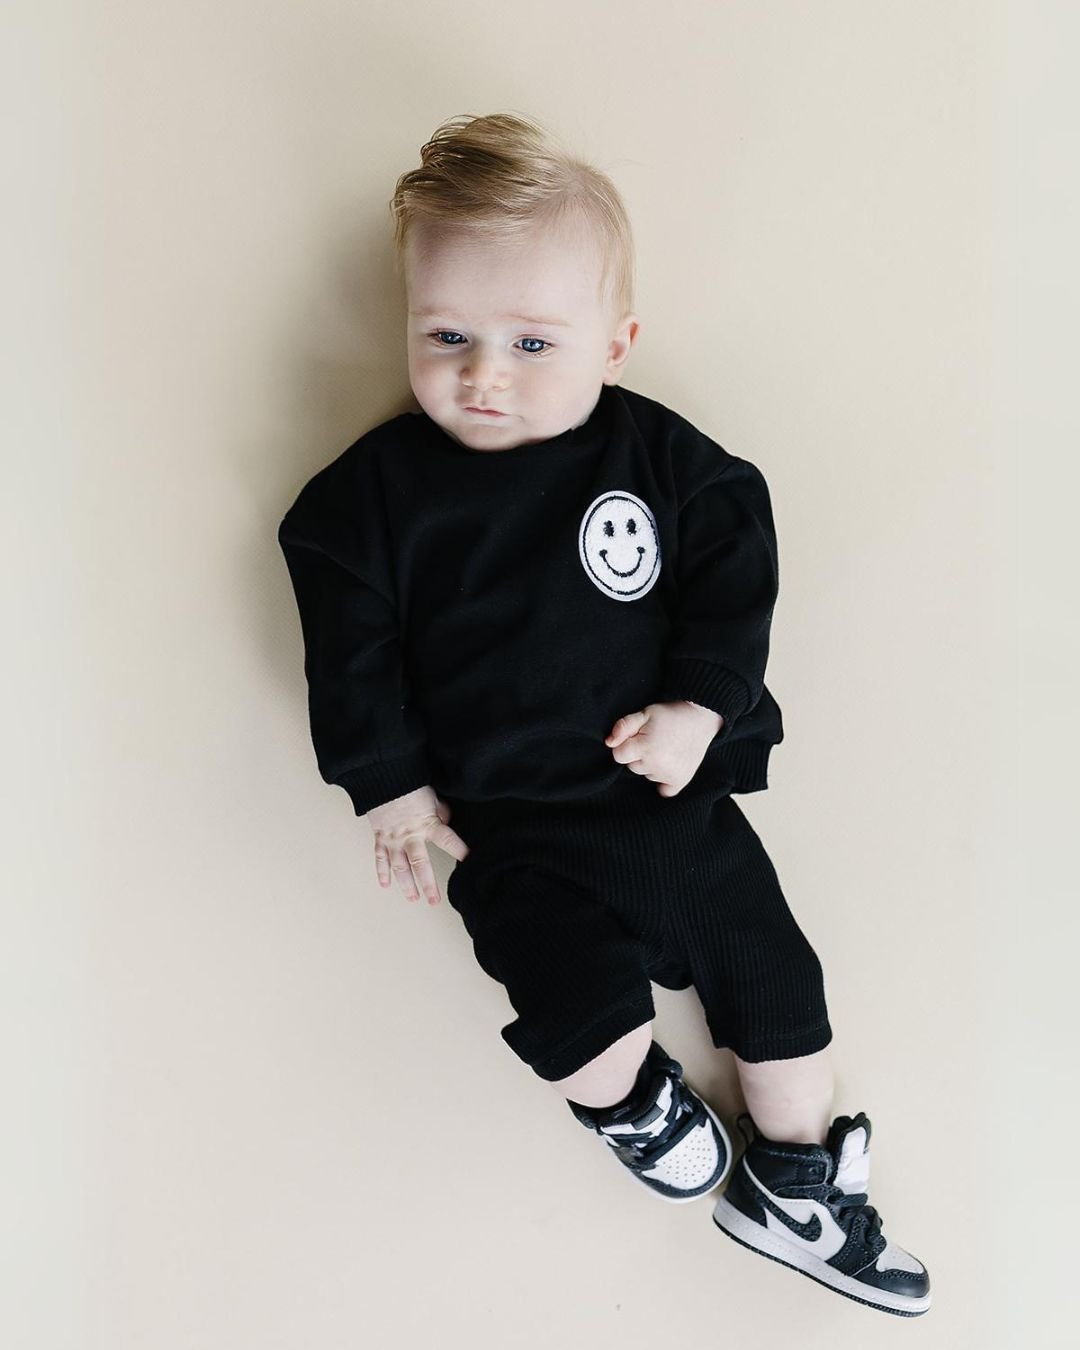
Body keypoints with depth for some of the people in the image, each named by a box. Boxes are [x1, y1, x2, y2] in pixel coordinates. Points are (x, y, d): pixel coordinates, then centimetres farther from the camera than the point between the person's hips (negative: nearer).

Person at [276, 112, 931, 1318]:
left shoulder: (660, 454, -6)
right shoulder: (375, 490, -9)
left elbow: (734, 573, 1)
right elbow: (351, 653, -3)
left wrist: (702, 704, -10)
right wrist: (391, 787, -3)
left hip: (679, 789, 3)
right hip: (513, 827, -2)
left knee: (777, 975, 10)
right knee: (590, 1012, -18)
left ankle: (792, 1188, 36)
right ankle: (624, 1097, 22)